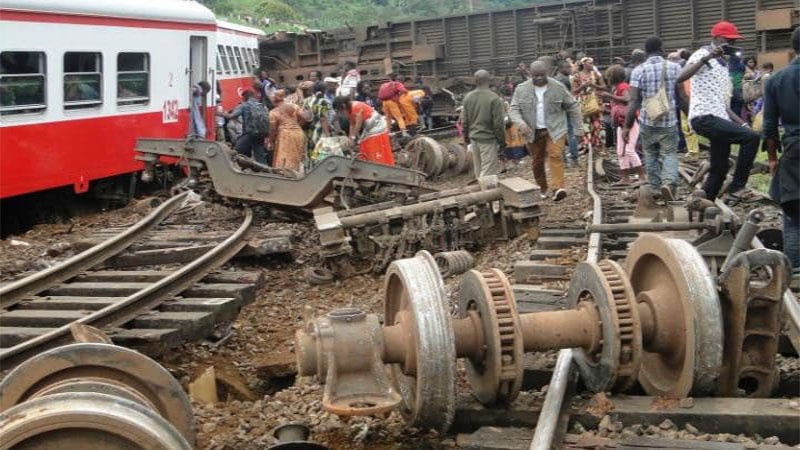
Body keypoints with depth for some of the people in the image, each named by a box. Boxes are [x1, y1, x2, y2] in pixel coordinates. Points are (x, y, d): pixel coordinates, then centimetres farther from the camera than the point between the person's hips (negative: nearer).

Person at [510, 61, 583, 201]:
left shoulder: (558, 87, -3)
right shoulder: (521, 89, -1)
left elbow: (572, 106, 5)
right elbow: (513, 109, -3)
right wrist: (521, 123, -23)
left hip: (555, 130, -2)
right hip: (533, 131, 2)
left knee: (555, 156, -18)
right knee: (537, 162, 8)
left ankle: (557, 188, -24)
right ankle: (542, 188, 25)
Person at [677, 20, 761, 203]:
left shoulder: (722, 64, 24)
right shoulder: (702, 55, -4)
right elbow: (680, 78, -24)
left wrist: (742, 123, 17)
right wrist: (707, 58, -28)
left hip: (719, 119, 9)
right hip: (704, 118, -9)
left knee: (719, 170, 6)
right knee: (751, 137, -20)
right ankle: (737, 187, -12)